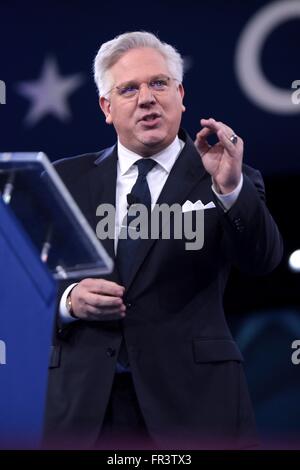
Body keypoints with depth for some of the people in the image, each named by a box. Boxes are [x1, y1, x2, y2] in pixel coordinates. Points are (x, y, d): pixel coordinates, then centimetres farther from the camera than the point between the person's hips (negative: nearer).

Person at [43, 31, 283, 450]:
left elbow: (263, 261, -12)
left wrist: (231, 188, -28)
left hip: (192, 400, -2)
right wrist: (68, 301, -9)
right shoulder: (67, 180, 10)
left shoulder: (226, 182, 3)